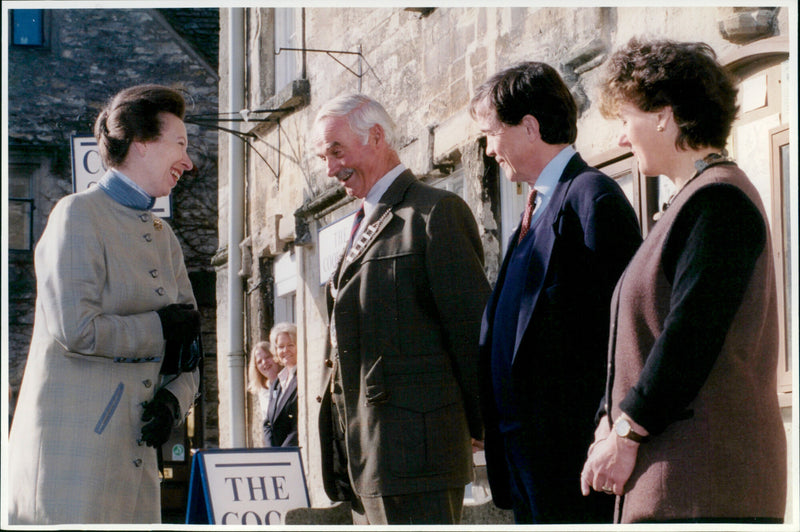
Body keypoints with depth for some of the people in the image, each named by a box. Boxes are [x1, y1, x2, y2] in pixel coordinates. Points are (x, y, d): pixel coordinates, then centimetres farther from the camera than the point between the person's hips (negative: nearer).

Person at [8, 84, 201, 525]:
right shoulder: (78, 216, -5)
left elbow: (188, 346, 20)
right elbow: (75, 329, -17)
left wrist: (174, 399, 0)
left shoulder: (164, 238, 20)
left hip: (134, 454, 7)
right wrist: (160, 329, -6)